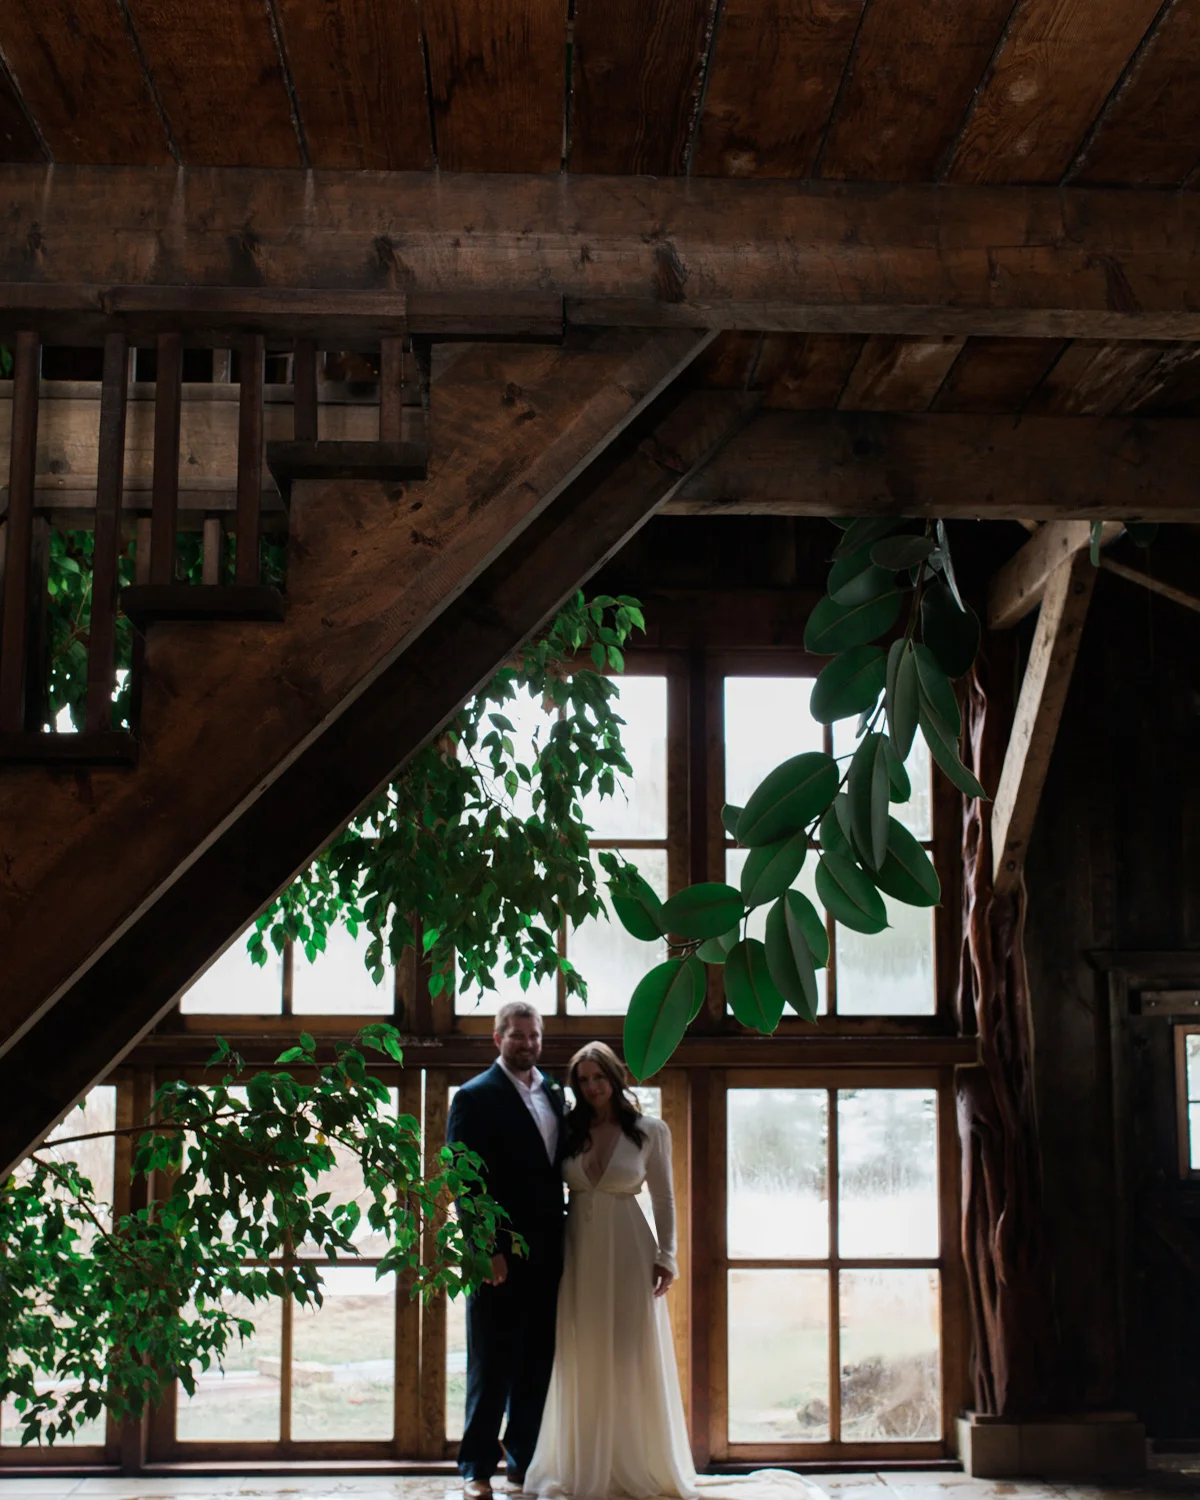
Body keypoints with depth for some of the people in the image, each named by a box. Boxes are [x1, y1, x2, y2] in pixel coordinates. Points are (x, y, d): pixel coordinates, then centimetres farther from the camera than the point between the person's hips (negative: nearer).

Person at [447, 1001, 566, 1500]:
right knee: (491, 1364, 2)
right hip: (500, 1254, -6)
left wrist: (564, 1240, 6)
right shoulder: (475, 1097, -6)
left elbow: (559, 1164, 14)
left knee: (537, 1363, 11)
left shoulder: (552, 1092, 13)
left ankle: (523, 1459, 22)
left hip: (547, 1253, 6)